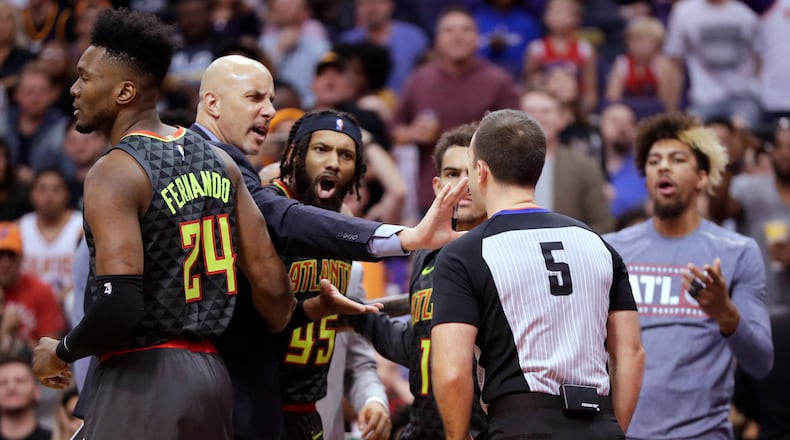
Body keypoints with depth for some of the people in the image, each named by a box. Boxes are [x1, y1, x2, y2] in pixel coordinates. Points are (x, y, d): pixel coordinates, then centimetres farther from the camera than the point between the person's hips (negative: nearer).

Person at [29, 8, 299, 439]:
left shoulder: (115, 173, -13)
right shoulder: (218, 163, 9)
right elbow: (272, 286, 9)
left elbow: (117, 310, -23)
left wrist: (60, 353, -5)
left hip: (141, 378, -8)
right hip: (210, 374, 8)